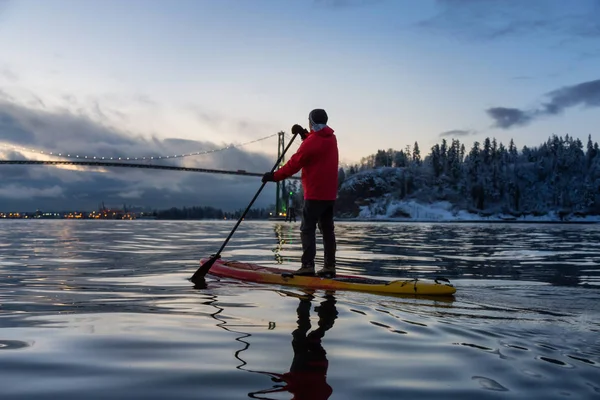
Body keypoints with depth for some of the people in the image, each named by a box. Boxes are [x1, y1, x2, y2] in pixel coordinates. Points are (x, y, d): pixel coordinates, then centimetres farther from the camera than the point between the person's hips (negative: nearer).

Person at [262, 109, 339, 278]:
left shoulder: (312, 142, -14)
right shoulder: (331, 138, 10)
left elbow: (294, 164, -14)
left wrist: (274, 176, -7)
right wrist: (304, 133, 16)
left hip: (315, 194, -8)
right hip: (329, 194, 8)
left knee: (307, 229, -5)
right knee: (327, 229, 11)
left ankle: (308, 265, -9)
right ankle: (330, 266, 12)